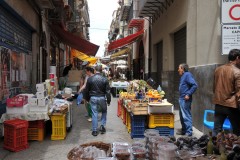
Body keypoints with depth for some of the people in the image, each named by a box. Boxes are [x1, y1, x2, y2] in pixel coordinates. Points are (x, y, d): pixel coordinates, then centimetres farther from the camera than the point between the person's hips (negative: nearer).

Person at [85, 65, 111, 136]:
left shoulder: (90, 79, -3)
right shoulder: (105, 79, -7)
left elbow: (87, 90, 5)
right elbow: (107, 91, -5)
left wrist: (87, 99, 18)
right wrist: (108, 100, 4)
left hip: (93, 98, 1)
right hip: (102, 98, -1)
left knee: (94, 114, 6)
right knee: (104, 111, 22)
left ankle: (94, 131, 11)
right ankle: (102, 126, 16)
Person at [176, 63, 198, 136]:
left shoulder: (187, 75, -12)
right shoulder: (183, 76, 18)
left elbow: (194, 85, -20)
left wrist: (188, 94, -23)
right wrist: (181, 97, 15)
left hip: (185, 99, -10)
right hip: (182, 99, 10)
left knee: (186, 116, -7)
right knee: (182, 116, 15)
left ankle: (189, 132, -2)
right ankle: (184, 130, 25)